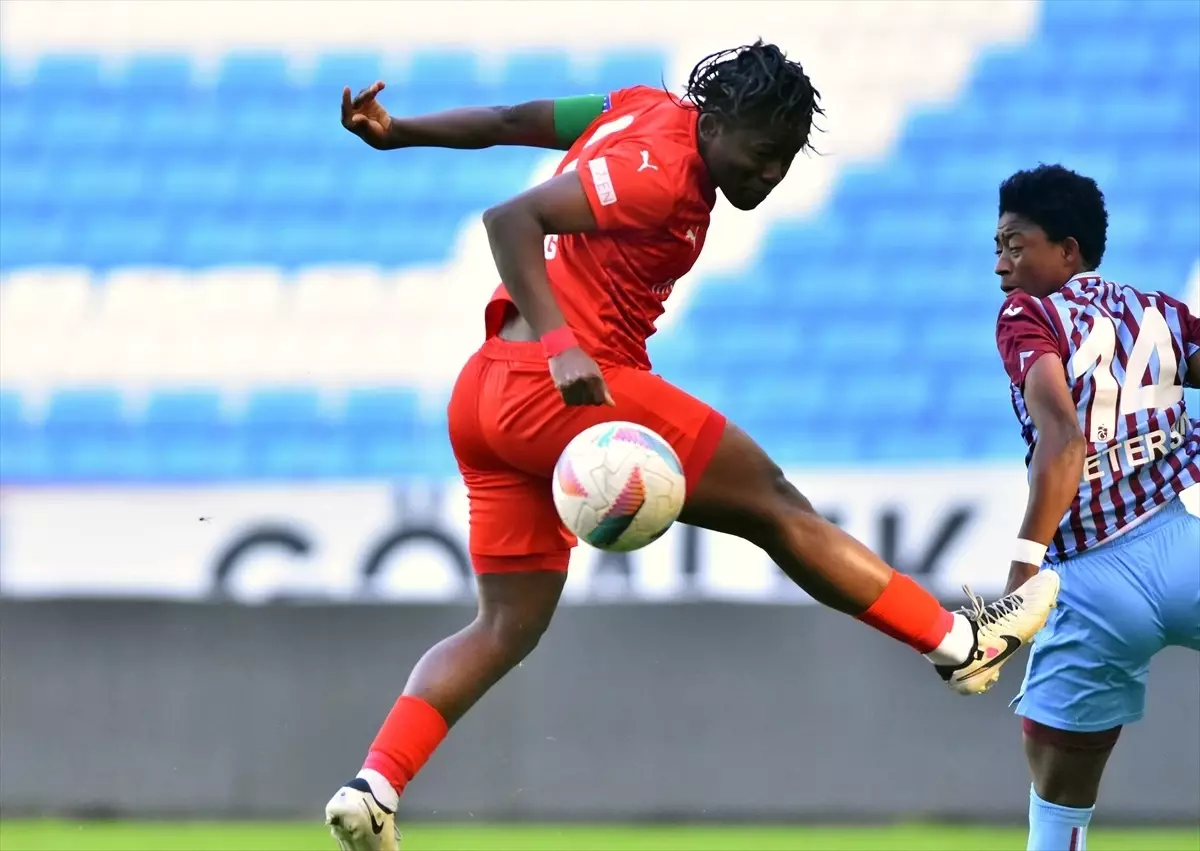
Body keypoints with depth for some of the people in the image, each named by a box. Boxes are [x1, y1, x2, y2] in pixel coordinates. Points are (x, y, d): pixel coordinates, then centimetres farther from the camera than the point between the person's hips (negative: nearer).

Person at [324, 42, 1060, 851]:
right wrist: (561, 347, -34)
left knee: (509, 625, 9)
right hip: (567, 389, -10)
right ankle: (961, 641, 6)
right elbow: (510, 219, -26)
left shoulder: (650, 110, 10)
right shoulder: (660, 170, -17)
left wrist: (394, 132, 28)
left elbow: (507, 121, 19)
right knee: (775, 508, -1)